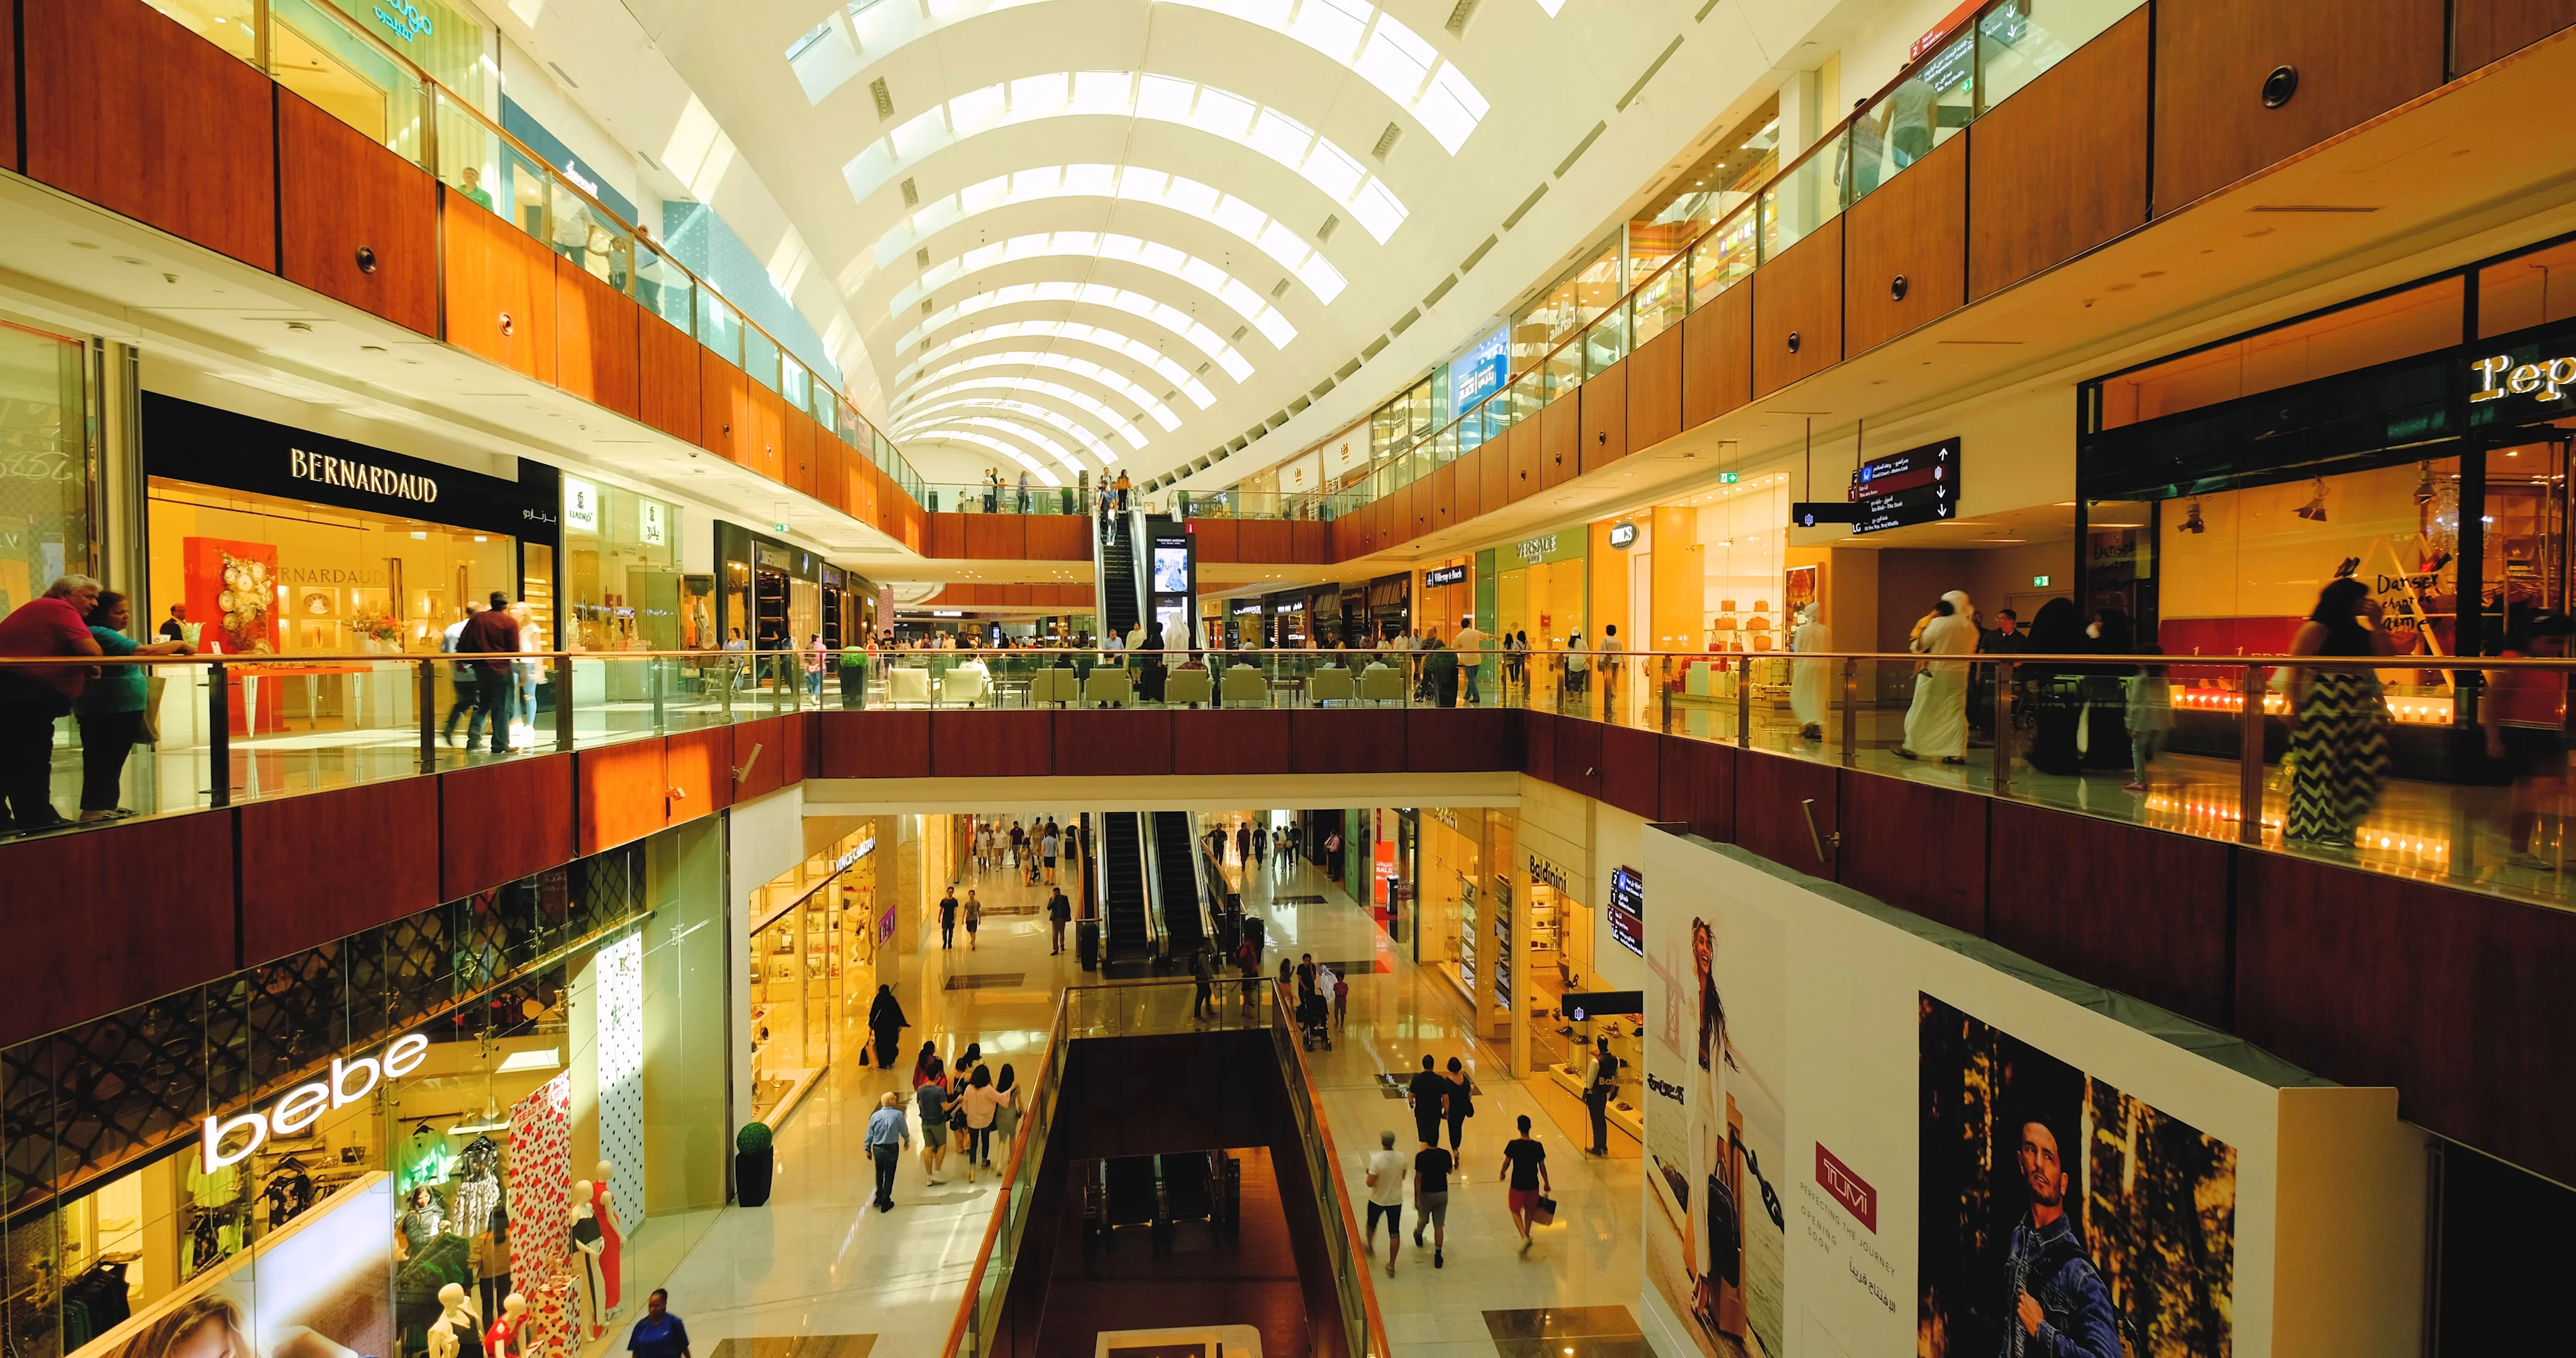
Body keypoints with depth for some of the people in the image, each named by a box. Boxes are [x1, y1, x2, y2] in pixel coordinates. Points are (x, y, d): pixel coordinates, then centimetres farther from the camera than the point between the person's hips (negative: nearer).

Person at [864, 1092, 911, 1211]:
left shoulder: (876, 1116, -7)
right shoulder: (898, 1115, -14)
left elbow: (870, 1134, -1)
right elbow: (904, 1131, -4)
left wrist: (868, 1149, 13)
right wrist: (907, 1142, 15)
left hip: (877, 1149, 3)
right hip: (892, 1148, -3)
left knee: (879, 1172, 24)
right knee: (889, 1175, 10)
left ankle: (879, 1198, 32)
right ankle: (885, 1202, 16)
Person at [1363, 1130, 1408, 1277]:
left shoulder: (1376, 1159, -27)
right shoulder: (1402, 1157, -14)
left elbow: (1370, 1183, -24)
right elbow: (1403, 1176, 2)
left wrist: (1370, 1173, -6)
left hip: (1377, 1200, -2)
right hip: (1396, 1200, 2)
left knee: (1372, 1226, 26)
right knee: (1394, 1233, 12)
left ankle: (1370, 1249, 50)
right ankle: (1391, 1266, 16)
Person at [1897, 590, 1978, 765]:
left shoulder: (1939, 623, -11)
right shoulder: (1971, 627, 6)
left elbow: (1921, 646, -6)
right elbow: (1971, 652, 15)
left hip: (1934, 673, -4)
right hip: (1959, 675, 5)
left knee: (1921, 712, 5)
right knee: (1956, 713, 6)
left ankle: (1911, 748, 12)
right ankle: (1958, 753, 1)